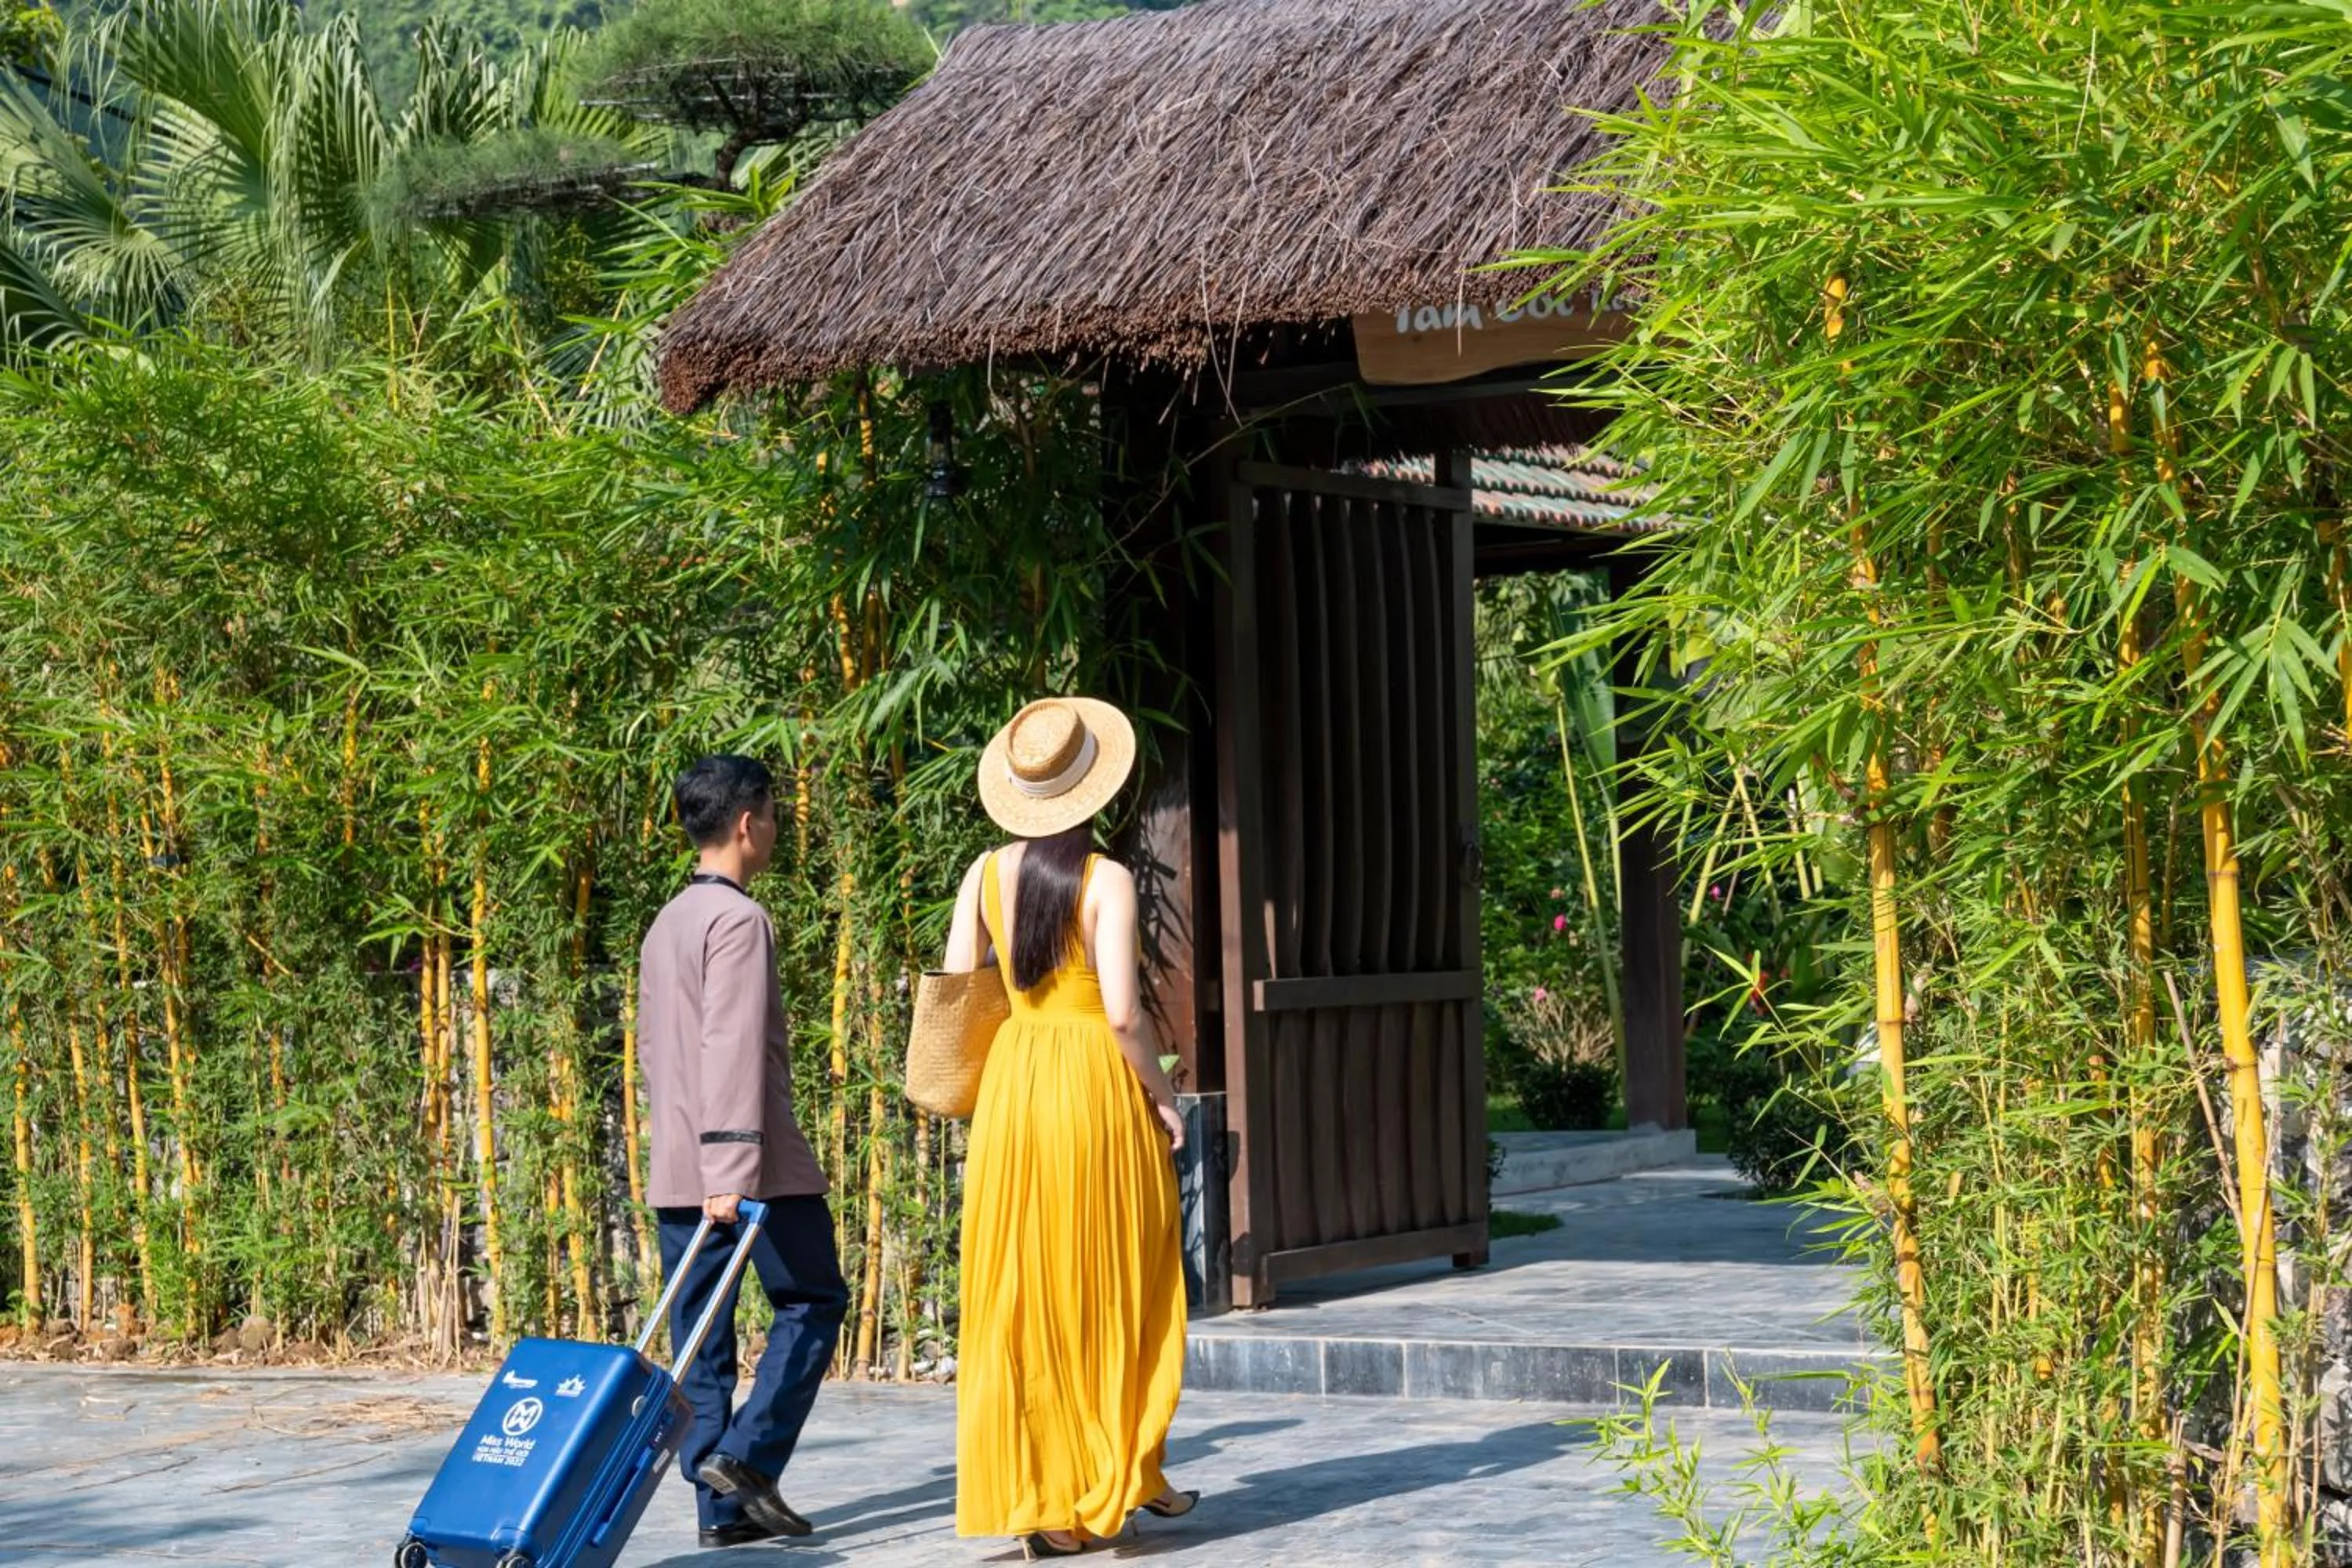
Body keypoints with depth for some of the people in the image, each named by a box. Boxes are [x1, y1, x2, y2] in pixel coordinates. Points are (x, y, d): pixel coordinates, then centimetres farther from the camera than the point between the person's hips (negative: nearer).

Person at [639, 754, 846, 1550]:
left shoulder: (666, 923, 16)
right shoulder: (738, 919, -11)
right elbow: (733, 1050, -20)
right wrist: (735, 1167, -23)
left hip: (676, 1166, 8)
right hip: (752, 1163, -8)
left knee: (701, 1335, 6)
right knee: (813, 1301, 5)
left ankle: (722, 1506, 4)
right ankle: (747, 1455, -7)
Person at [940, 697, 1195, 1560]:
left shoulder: (985, 875, 3)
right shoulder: (1106, 880, -10)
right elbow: (1122, 1011, -16)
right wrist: (1162, 1095, -2)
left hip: (1011, 1081, 4)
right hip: (1096, 1079, -4)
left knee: (1019, 1294, 7)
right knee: (1116, 1289, 11)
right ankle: (1124, 1474, 21)